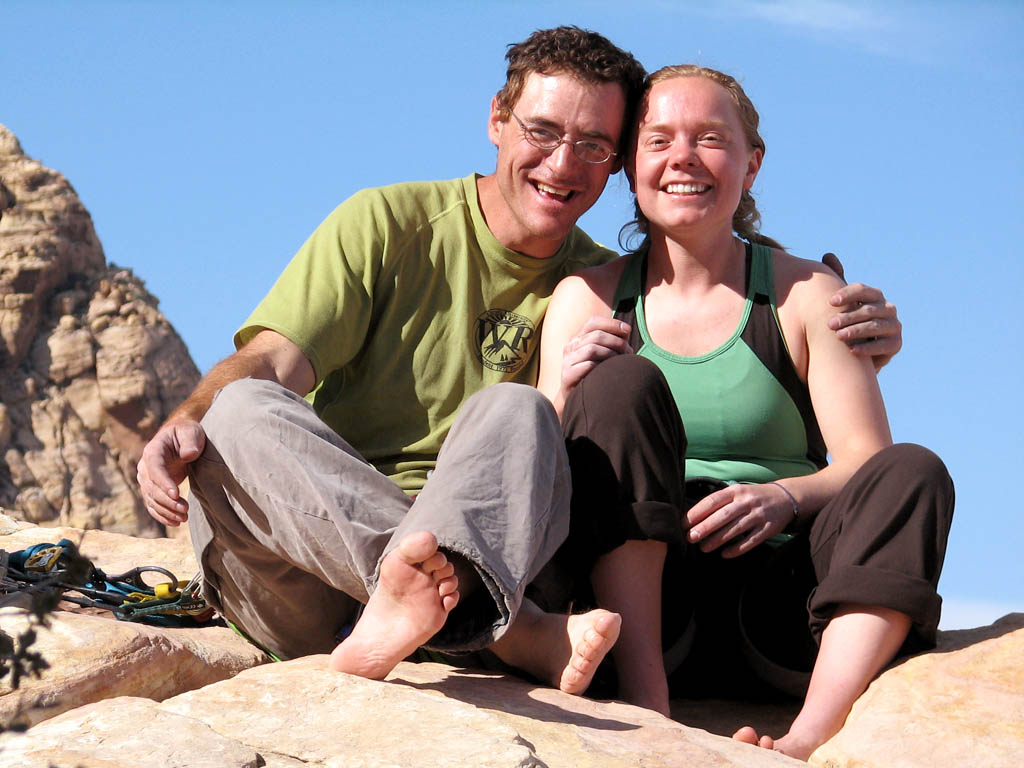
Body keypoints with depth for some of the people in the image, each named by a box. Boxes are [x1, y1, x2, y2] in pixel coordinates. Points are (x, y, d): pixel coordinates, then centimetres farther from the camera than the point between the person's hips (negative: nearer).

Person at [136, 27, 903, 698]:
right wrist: (189, 422, -25)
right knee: (244, 412, -30)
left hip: (476, 551, 1)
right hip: (302, 590, 0)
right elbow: (273, 362, -4)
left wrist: (842, 353, -4)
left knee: (513, 411, -24)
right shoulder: (387, 224, 6)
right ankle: (522, 634, -48)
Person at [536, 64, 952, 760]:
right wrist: (564, 397, -14)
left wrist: (786, 498, -23)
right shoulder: (586, 299, 10)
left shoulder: (807, 294, 7)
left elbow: (869, 465, -1)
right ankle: (643, 701, -31)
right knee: (623, 382, -20)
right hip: (639, 598, 0)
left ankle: (809, 738, -42)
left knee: (915, 473, -23)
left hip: (773, 614, 0)